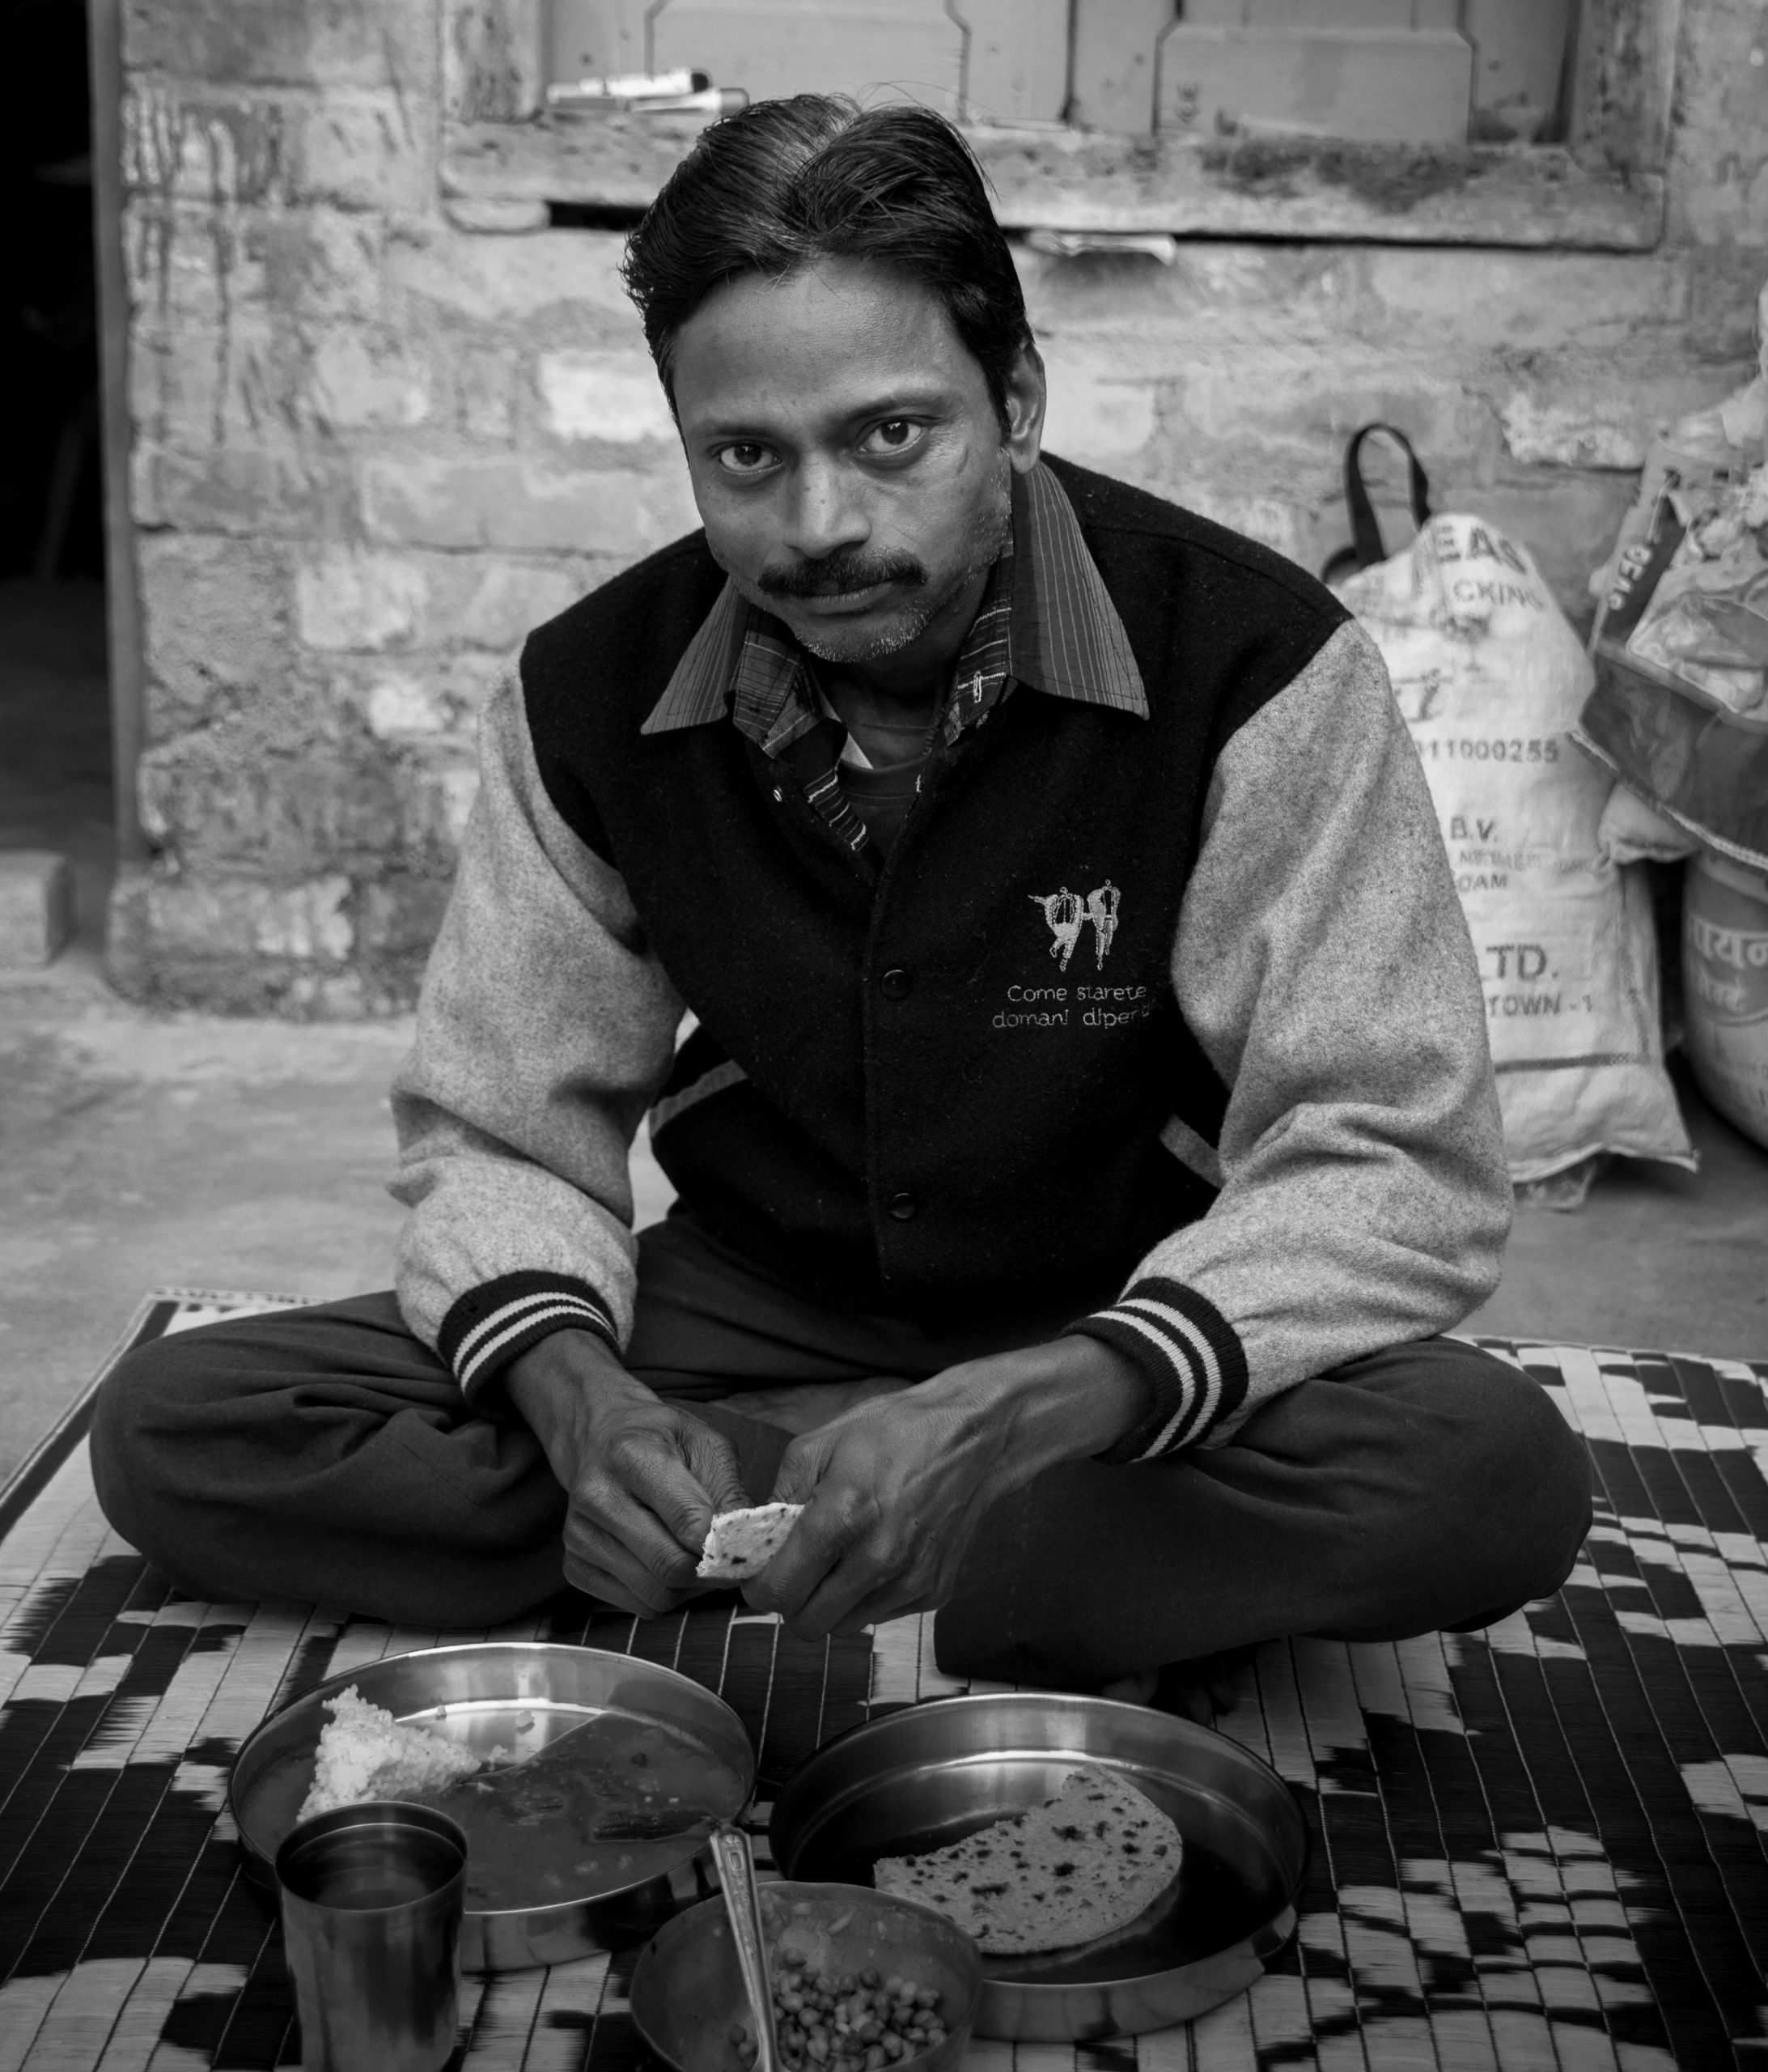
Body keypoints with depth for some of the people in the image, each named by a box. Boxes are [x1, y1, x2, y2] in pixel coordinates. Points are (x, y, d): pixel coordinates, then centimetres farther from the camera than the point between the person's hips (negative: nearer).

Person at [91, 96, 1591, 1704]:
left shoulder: (1251, 663, -18)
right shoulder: (591, 696, -8)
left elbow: (1400, 1162, -21)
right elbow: (497, 1137, -3)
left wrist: (1028, 1411, -38)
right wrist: (581, 1397, -27)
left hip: (1121, 1344, -3)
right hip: (749, 1316, 4)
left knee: (1493, 1471, -34)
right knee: (172, 1432, -15)